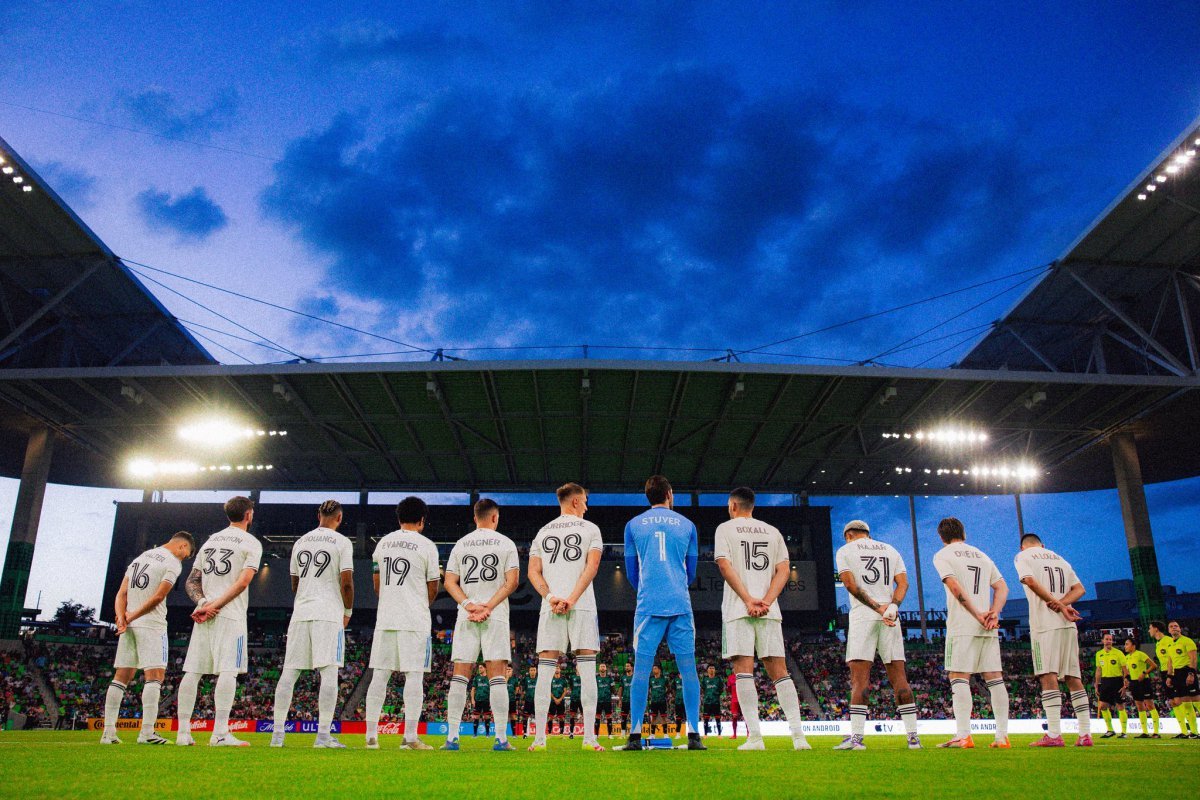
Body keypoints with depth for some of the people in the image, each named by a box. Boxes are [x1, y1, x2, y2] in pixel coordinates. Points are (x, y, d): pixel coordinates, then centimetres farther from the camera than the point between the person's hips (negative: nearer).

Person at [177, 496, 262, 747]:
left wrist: (203, 602, -1)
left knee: (192, 671, 7)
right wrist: (215, 606, -12)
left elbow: (191, 582, 13)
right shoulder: (251, 543, 0)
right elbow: (243, 581, -13)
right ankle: (220, 733, -12)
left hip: (203, 616, 6)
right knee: (228, 671, -7)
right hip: (231, 615, -6)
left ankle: (183, 732, 10)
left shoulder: (210, 540, 19)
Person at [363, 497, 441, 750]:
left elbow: (377, 583, 16)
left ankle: (371, 735, 10)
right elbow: (432, 588, 1)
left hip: (385, 618, 4)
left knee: (380, 675, 8)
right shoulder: (426, 546, -3)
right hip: (415, 620, -4)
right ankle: (410, 737, -3)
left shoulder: (383, 543, 10)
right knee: (414, 675, -1)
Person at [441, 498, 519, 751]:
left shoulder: (460, 544, 11)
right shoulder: (505, 543, 3)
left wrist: (468, 605, -5)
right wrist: (488, 606, -9)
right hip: (496, 617, -2)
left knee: (459, 675, 5)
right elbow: (512, 581, -6)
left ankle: (452, 737, 3)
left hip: (465, 617, 2)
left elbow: (449, 582, 4)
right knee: (497, 675, -2)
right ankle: (501, 738, -4)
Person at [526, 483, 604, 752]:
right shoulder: (590, 529, 8)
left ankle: (539, 738, -2)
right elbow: (592, 566, -6)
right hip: (583, 606, -2)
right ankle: (589, 736, -3)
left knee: (545, 671, 1)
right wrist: (572, 599, -11)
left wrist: (551, 597, -4)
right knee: (587, 671, 0)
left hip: (550, 608, 2)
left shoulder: (543, 532, 17)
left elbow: (533, 572, 6)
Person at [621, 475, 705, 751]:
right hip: (681, 604, 1)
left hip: (648, 605, 0)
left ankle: (635, 735, -2)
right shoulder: (687, 525, 11)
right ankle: (694, 735, 1)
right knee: (688, 668, 3)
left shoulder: (633, 525, 9)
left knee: (641, 668, 1)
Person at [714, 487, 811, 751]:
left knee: (744, 670, -4)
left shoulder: (725, 528, 5)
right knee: (779, 671, 6)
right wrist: (766, 601, -5)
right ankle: (798, 735, -1)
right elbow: (784, 570, 5)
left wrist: (748, 601, -12)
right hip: (770, 610, 4)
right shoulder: (772, 531, 16)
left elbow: (725, 565, -8)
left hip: (737, 609, -4)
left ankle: (755, 736, -11)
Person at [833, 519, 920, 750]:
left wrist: (877, 608, -9)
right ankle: (913, 737, 4)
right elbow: (903, 583, 7)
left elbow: (850, 584, -6)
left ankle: (856, 737, -12)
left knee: (859, 678, -6)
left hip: (862, 617, -4)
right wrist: (893, 606, -7)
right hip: (891, 619, 4)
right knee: (898, 676, 5)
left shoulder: (845, 551, 7)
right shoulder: (890, 550, 20)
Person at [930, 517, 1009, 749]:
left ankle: (963, 736, -13)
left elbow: (955, 587, -11)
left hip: (962, 625, -5)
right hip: (988, 628, 5)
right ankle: (1002, 736, 8)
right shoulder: (982, 555, 21)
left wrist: (977, 614, -11)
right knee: (994, 677, 7)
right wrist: (994, 613, -2)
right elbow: (1002, 587, 11)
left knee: (959, 677, -5)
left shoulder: (942, 555, 3)